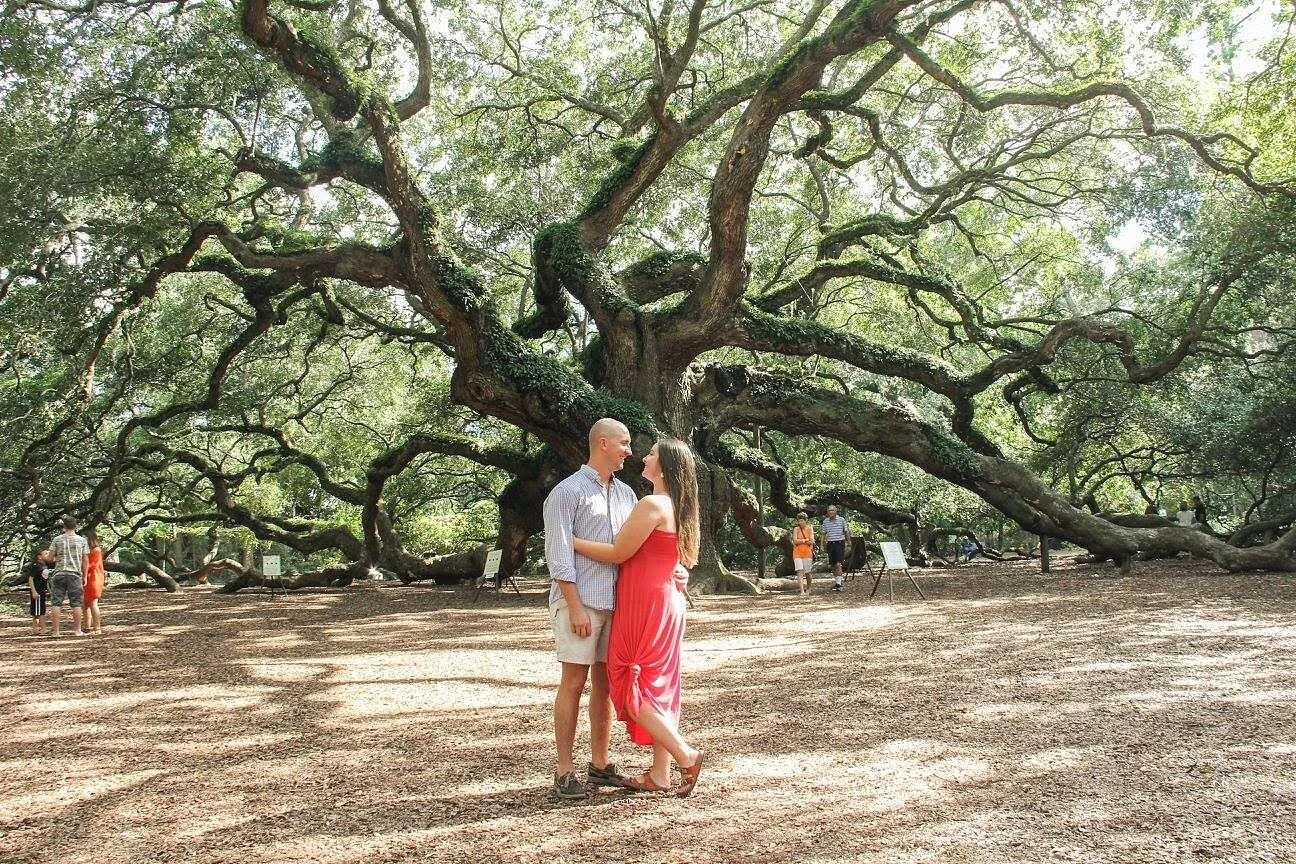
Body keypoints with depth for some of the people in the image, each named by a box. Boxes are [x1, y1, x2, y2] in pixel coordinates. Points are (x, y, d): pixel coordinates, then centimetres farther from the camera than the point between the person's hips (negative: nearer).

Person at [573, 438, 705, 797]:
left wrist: (571, 540, -8)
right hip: (666, 604, 9)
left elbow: (618, 553, -15)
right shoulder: (677, 507, 12)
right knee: (658, 688, 11)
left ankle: (686, 755, -6)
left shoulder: (652, 505, -17)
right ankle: (659, 774, 15)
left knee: (631, 688, -2)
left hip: (644, 607, -9)